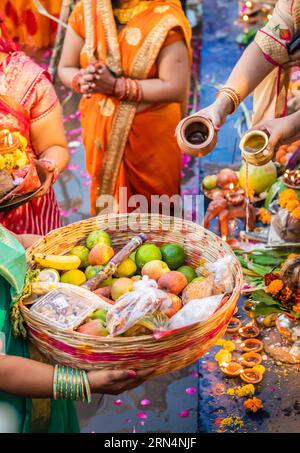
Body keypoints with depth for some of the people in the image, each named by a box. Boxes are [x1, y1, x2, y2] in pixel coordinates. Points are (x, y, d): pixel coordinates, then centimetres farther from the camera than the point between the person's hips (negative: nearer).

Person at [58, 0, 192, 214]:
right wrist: (82, 80, -20)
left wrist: (115, 86, -26)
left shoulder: (165, 17, -16)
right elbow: (65, 68, 4)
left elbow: (175, 88, -21)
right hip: (101, 130, 4)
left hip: (151, 134, -3)